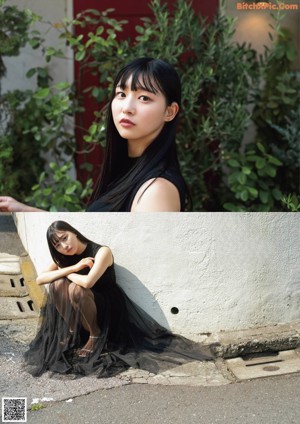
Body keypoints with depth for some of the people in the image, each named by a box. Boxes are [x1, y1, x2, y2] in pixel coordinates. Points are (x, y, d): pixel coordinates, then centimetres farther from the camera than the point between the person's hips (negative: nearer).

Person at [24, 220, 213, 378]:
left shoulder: (102, 252, -23)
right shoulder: (64, 258, -3)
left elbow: (87, 282, -39)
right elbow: (39, 279, -14)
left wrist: (67, 274, -18)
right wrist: (72, 268, -24)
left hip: (107, 306, -6)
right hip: (83, 309, 6)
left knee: (76, 289, -32)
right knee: (57, 283, -18)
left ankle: (95, 335, -11)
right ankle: (72, 330, -1)